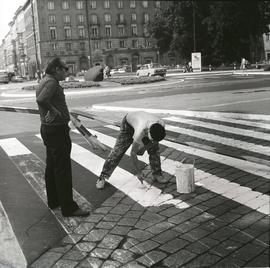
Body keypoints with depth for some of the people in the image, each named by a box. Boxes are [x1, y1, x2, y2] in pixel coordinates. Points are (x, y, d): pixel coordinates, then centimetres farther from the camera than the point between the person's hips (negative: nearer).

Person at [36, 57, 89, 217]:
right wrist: (55, 113, -22)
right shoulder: (51, 82, -17)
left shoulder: (44, 82, 15)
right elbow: (41, 100, -33)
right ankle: (68, 207, 2)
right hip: (57, 130, -11)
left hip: (47, 129, 11)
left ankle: (53, 201, 29)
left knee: (51, 166, 17)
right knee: (63, 169, -5)